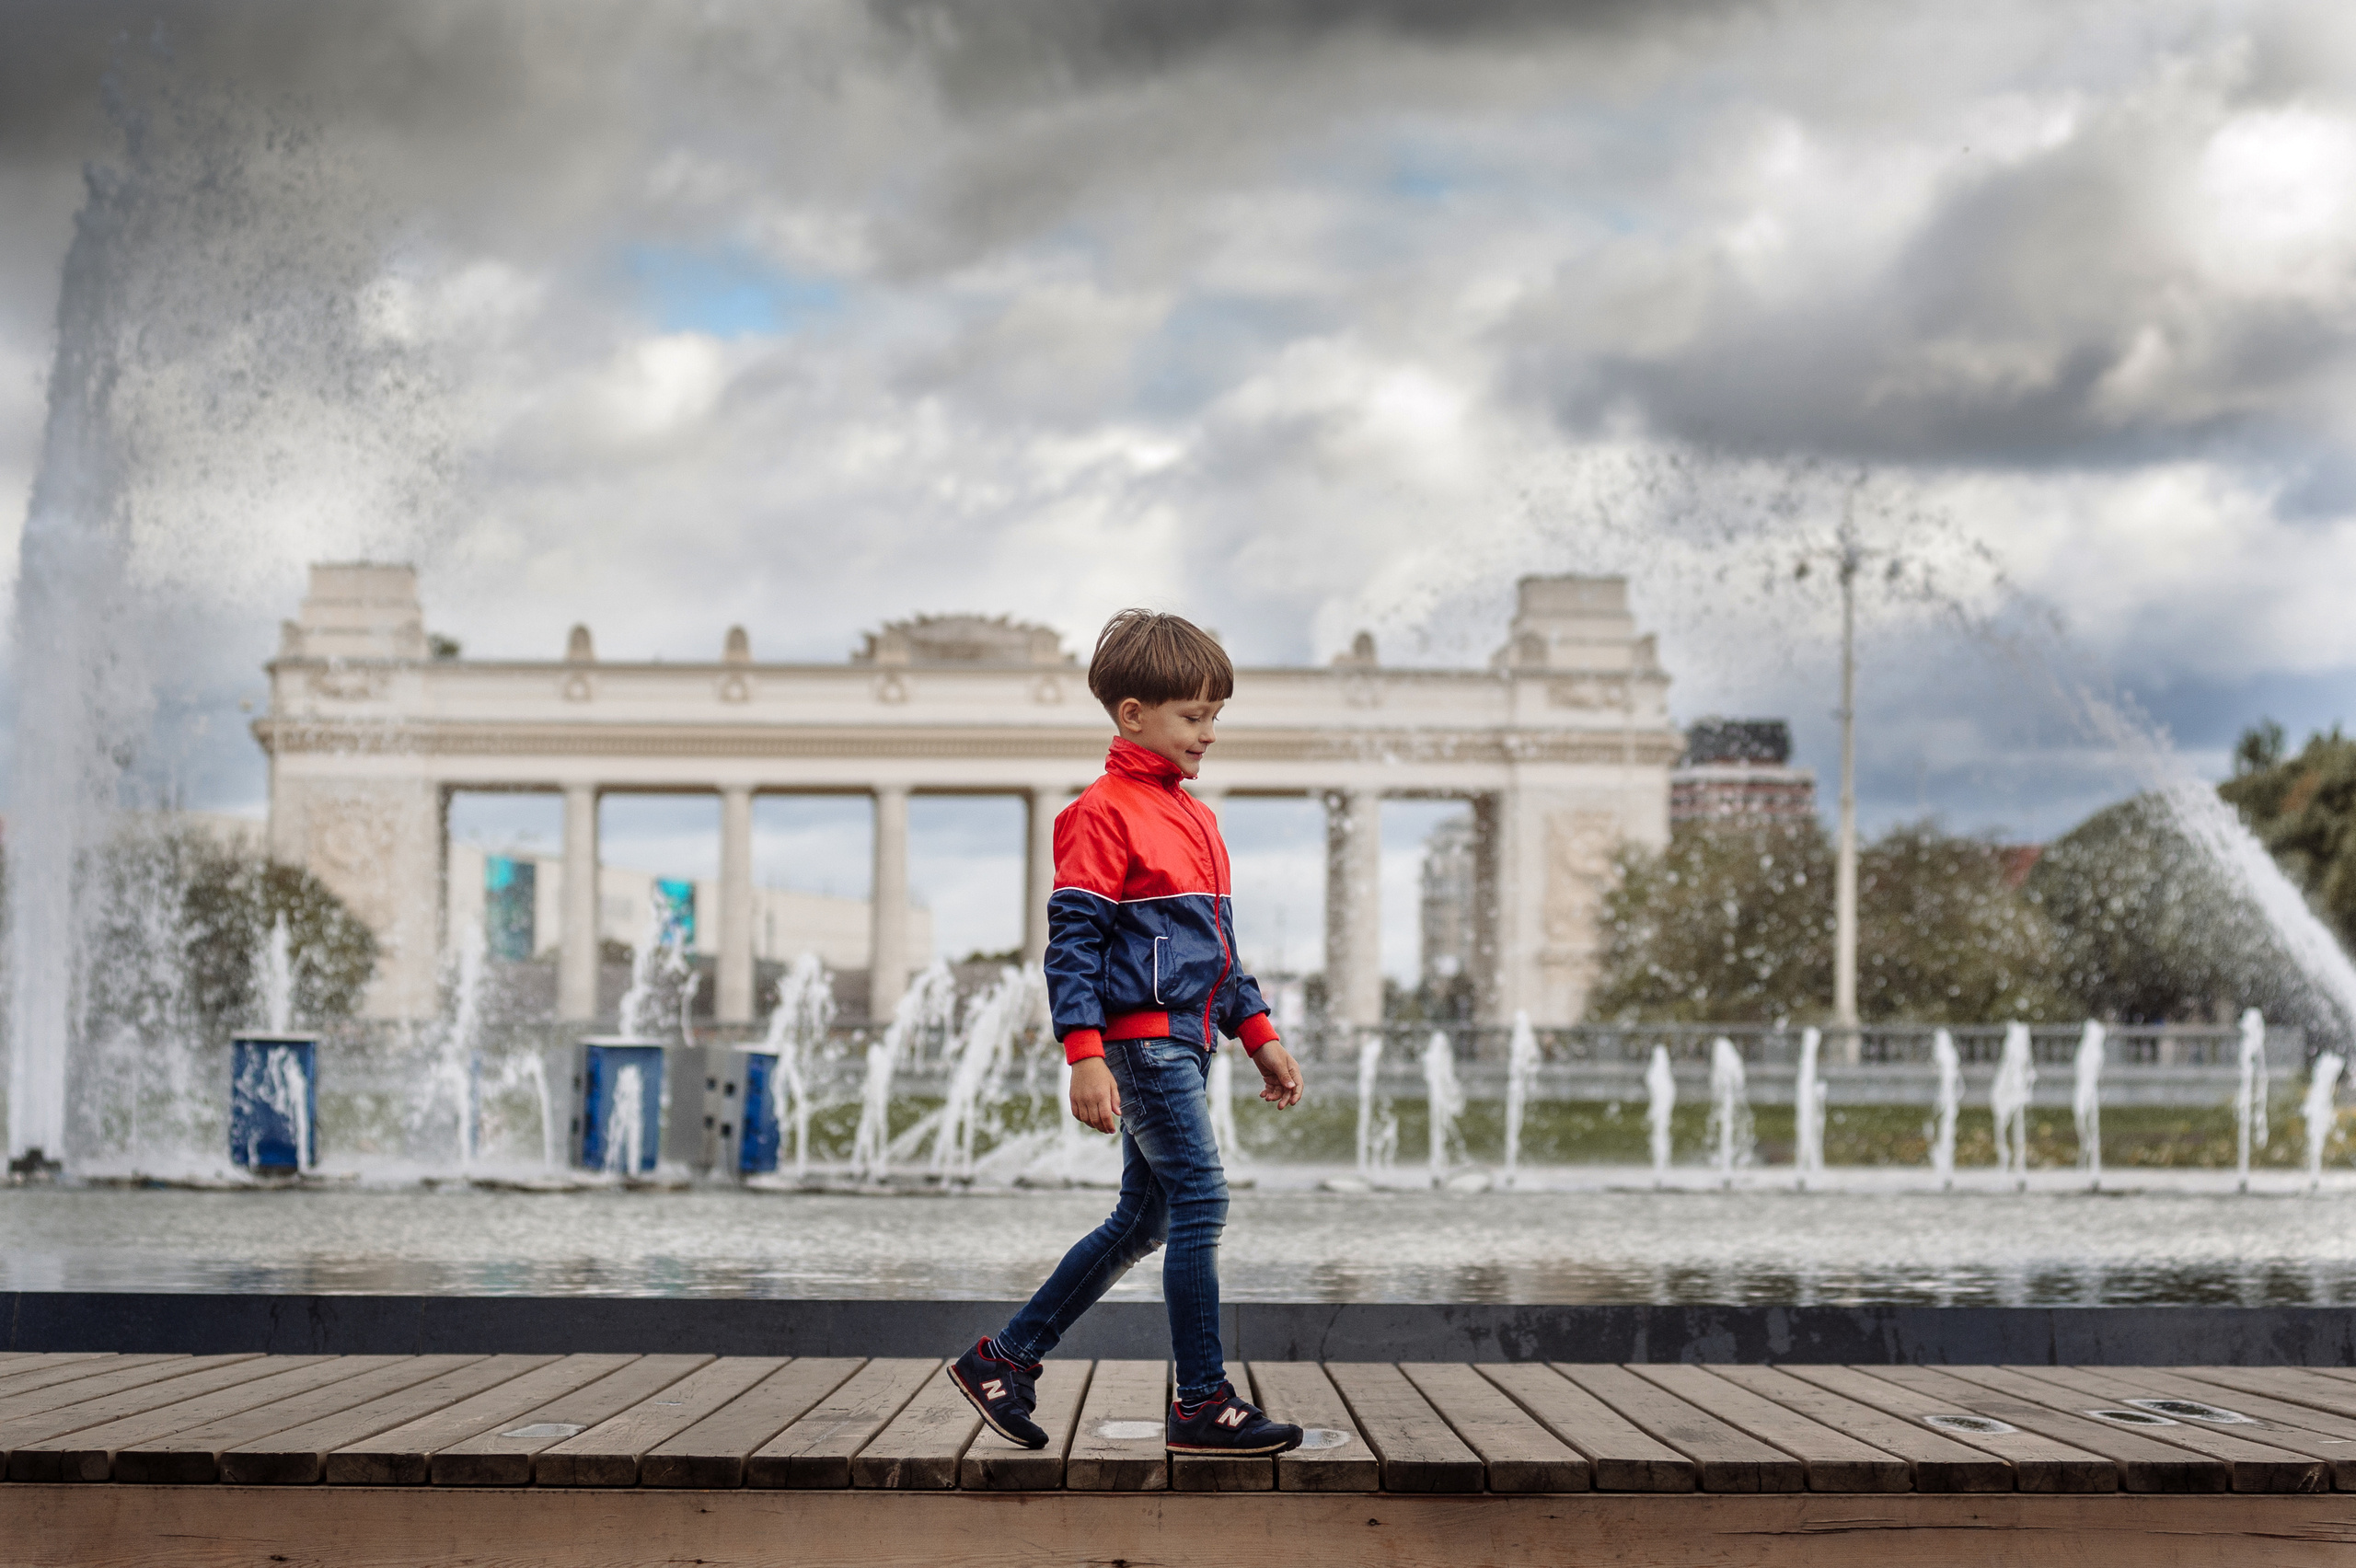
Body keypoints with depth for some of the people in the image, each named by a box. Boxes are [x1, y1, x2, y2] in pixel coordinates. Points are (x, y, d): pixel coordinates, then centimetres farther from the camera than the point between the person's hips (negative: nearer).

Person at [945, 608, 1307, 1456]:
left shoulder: (1193, 816, 18)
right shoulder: (1105, 813, -10)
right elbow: (1073, 939, -14)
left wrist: (1257, 1033, 19)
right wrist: (1085, 1057, -20)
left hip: (1184, 1042, 10)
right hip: (1141, 1038, -10)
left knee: (1142, 1221, 11)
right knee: (1199, 1202, -11)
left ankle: (1003, 1360, 18)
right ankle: (1203, 1403, -5)